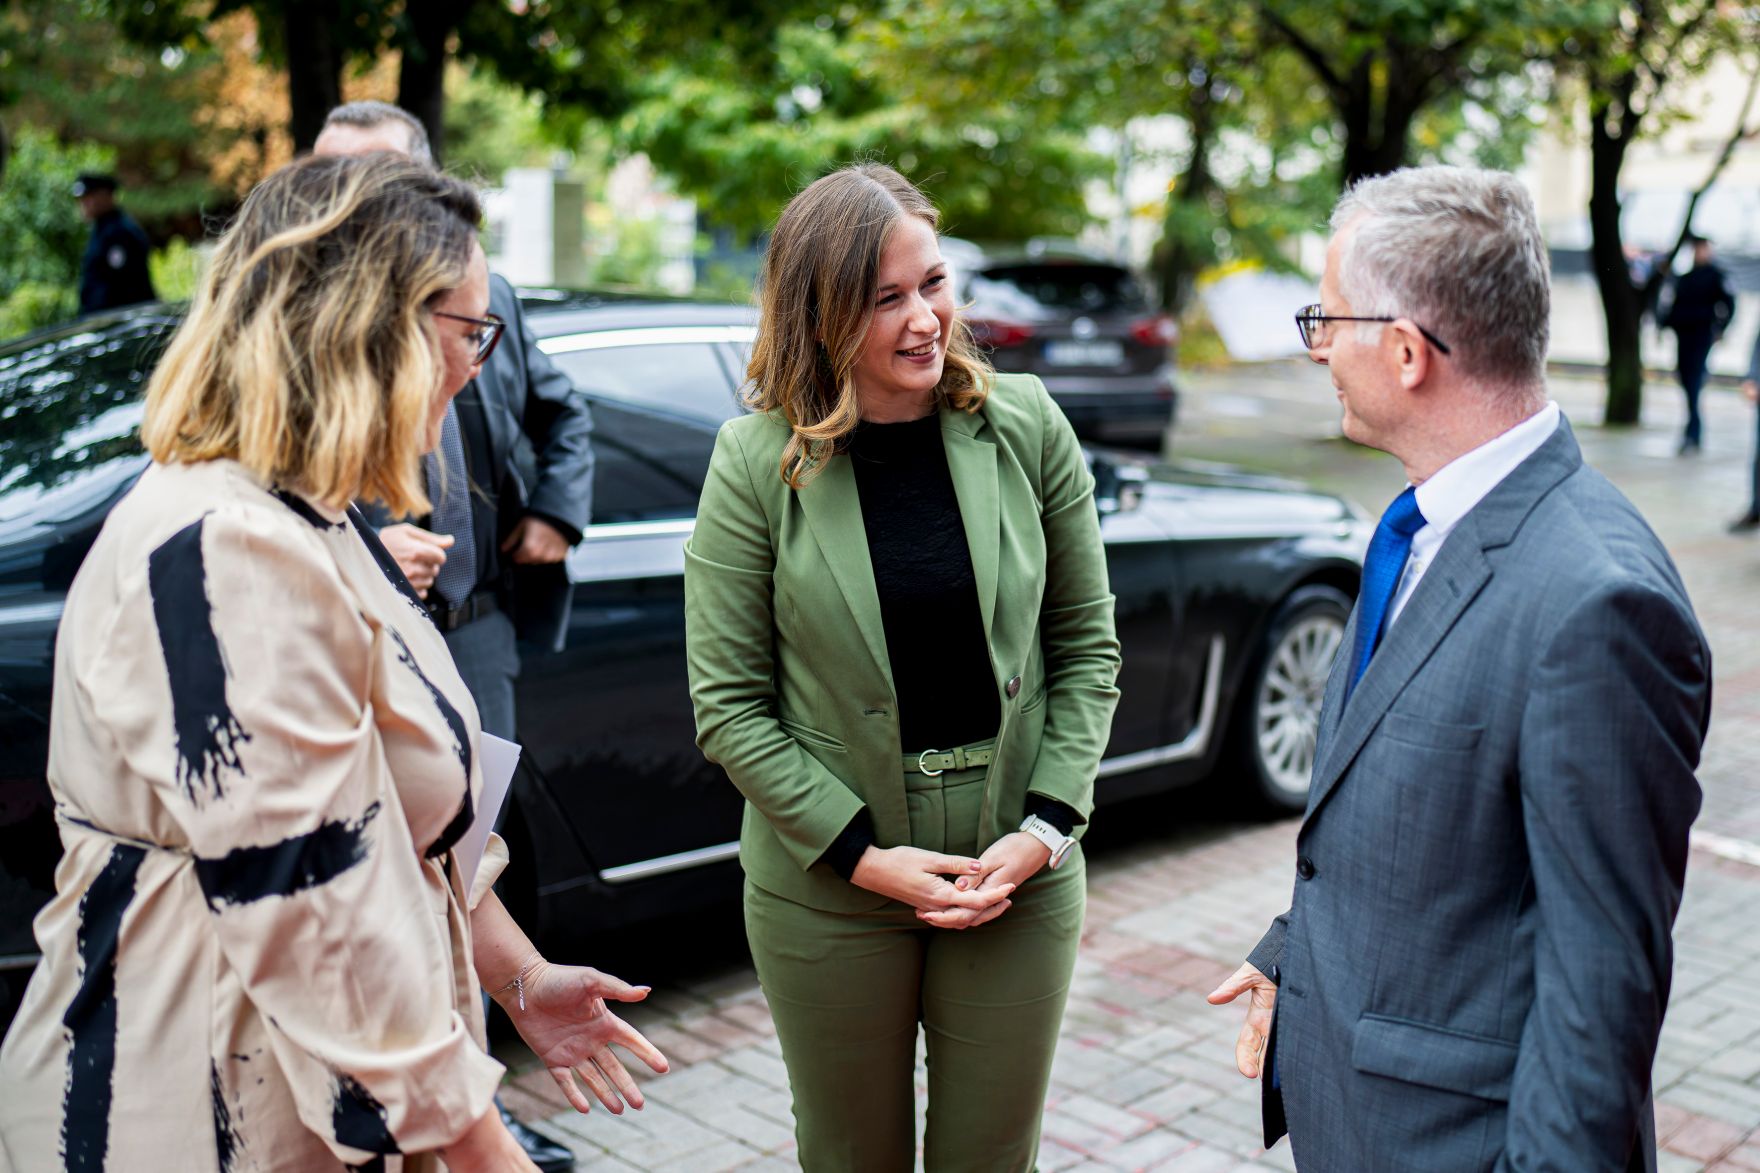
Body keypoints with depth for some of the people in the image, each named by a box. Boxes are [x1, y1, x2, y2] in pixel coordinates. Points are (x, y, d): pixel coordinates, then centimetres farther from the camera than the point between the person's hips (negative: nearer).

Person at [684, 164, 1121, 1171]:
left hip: (1019, 874, 2)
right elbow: (728, 703, -7)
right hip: (826, 886, -1)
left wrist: (1044, 828, -8)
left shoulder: (1026, 427, -4)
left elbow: (1088, 649, 2)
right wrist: (861, 854, -13)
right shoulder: (757, 464, -9)